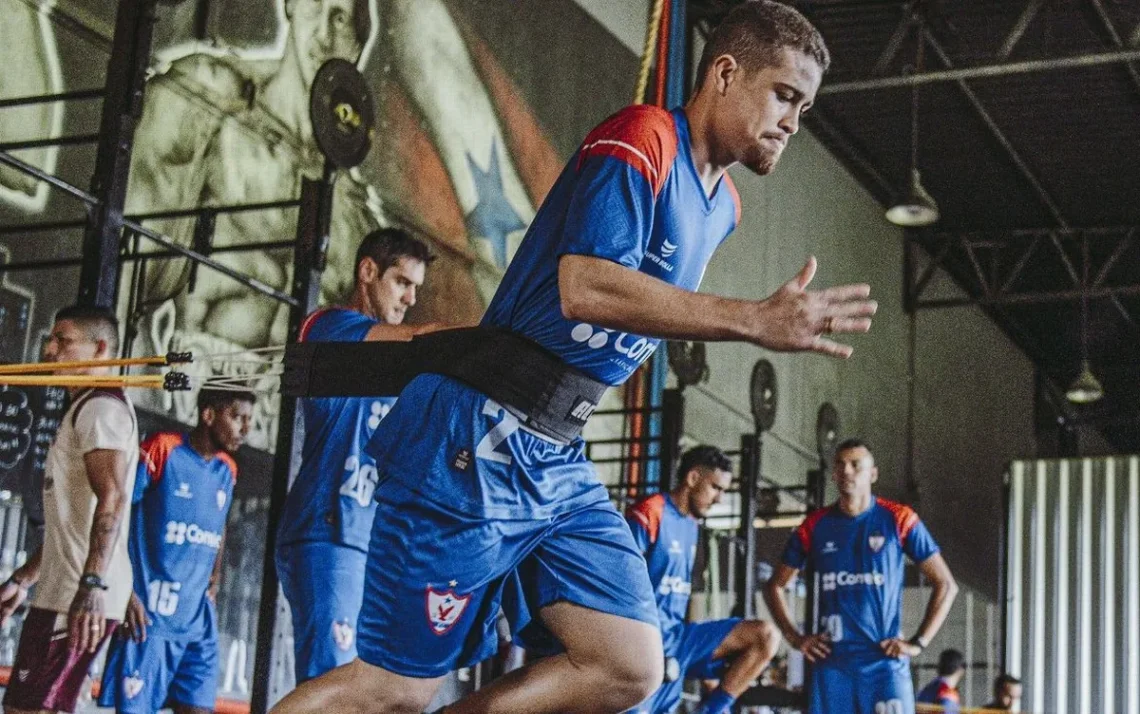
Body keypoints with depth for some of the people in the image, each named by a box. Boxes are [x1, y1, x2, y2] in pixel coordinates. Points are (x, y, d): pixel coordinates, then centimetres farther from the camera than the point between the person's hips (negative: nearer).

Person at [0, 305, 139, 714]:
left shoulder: (101, 407, -9)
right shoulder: (84, 411, 24)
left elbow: (111, 499, -23)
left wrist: (92, 586, -31)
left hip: (81, 600, -10)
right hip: (61, 594, 10)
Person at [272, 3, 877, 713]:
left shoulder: (724, 207, 16)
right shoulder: (641, 139, -13)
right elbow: (585, 286, -26)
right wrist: (757, 320, -27)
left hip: (560, 465, 9)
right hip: (477, 445, -9)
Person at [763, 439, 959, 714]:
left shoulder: (899, 520, 0)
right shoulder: (814, 526, 7)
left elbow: (945, 584, 3)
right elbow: (774, 586, 18)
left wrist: (918, 642, -3)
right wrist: (794, 637, 6)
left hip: (884, 659, -2)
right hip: (830, 661, 3)